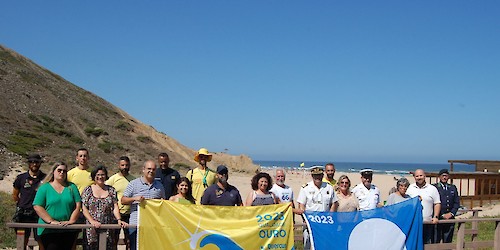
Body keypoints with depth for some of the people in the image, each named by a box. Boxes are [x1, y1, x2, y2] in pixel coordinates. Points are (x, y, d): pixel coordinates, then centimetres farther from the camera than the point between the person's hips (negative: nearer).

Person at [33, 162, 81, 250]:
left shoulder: (72, 187, 12)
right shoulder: (44, 188, 6)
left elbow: (78, 205, 5)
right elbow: (37, 207, -3)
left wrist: (71, 221, -9)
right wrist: (51, 221, -12)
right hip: (48, 230, -2)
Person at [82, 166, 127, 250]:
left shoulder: (111, 190, 10)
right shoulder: (88, 190, 6)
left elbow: (115, 207, 4)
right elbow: (84, 209, 0)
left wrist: (119, 220, -13)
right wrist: (92, 221, -13)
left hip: (108, 228, 1)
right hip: (92, 228, -1)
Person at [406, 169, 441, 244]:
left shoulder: (432, 189, 4)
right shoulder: (410, 188, 7)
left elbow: (437, 204, 4)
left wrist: (435, 217, -6)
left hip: (427, 221, 0)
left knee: (426, 243, 4)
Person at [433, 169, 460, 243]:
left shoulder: (453, 188, 15)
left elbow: (457, 203, 12)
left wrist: (451, 213, -3)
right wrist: (442, 215, -10)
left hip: (450, 218, 4)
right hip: (437, 219, -4)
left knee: (448, 241, 7)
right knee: (435, 241, -4)